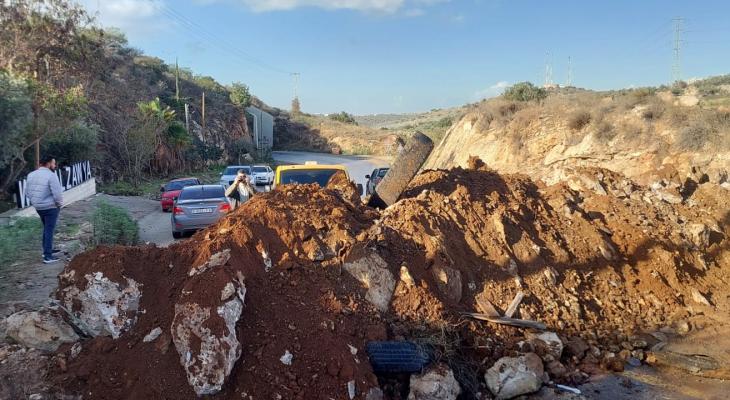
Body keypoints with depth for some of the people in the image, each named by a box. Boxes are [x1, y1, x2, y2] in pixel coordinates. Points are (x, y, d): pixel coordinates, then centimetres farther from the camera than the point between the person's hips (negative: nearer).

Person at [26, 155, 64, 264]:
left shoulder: (31, 175, 4)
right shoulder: (51, 175, -20)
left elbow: (27, 192, 9)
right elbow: (57, 193, -23)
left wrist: (35, 201, 16)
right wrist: (60, 204, -5)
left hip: (38, 207, 7)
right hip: (50, 207, -7)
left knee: (47, 228, 24)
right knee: (49, 231, 0)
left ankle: (47, 250, 35)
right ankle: (48, 256, 2)